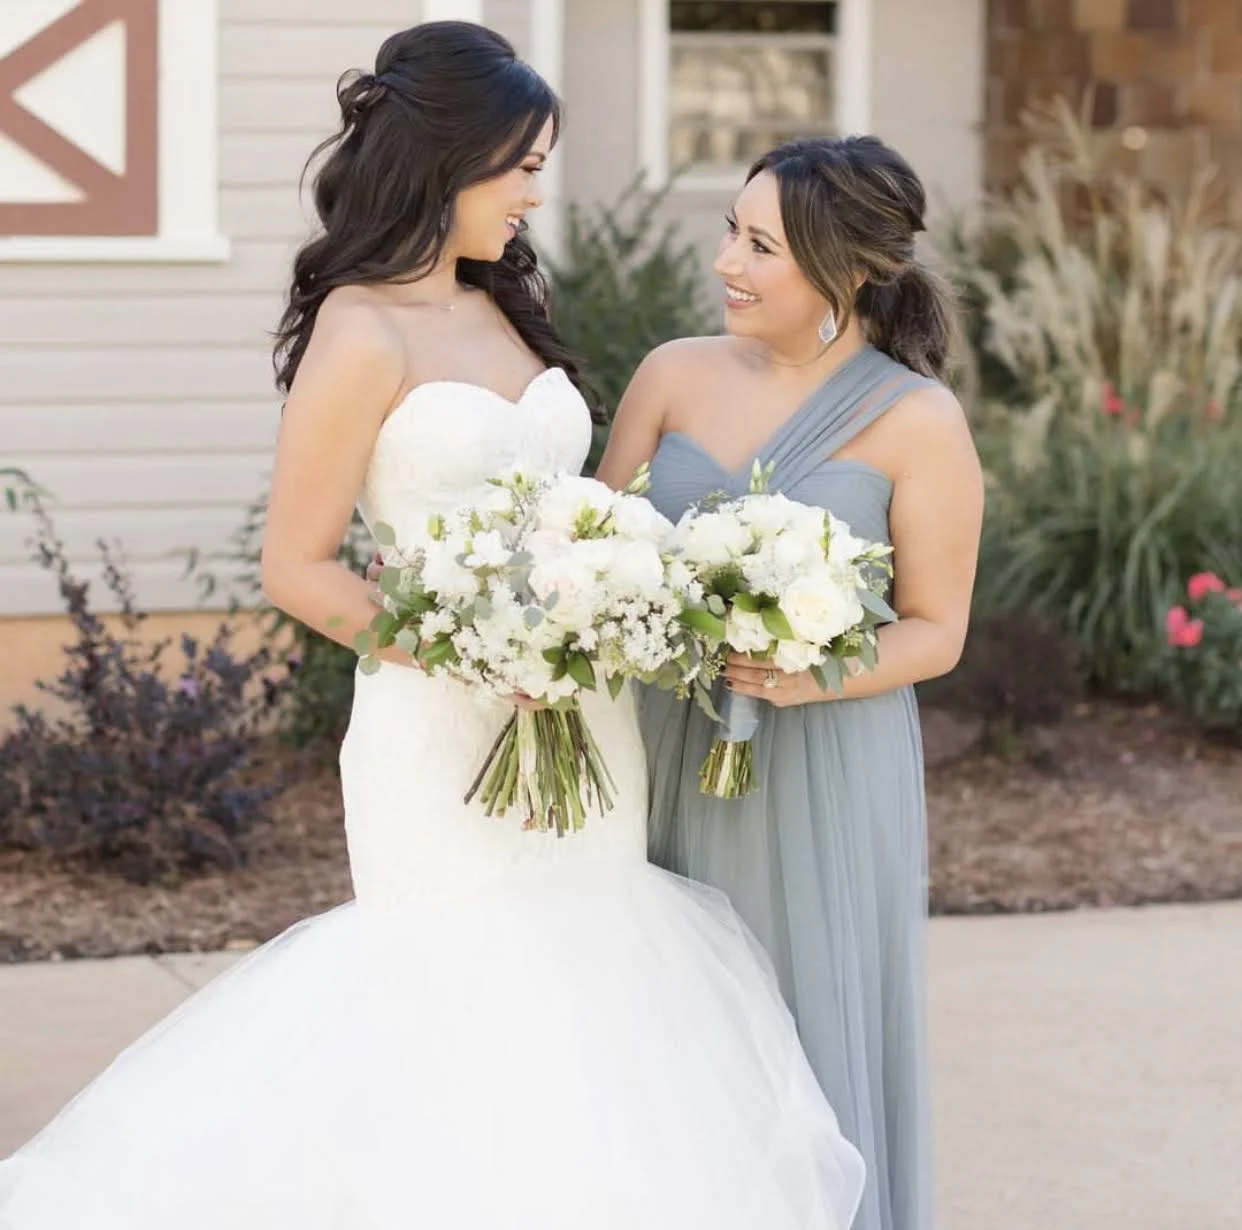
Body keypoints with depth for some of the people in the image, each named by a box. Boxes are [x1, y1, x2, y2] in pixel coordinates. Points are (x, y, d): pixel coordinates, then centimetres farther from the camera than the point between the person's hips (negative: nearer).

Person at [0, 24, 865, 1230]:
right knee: (473, 997, -4)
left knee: (578, 1003, 8)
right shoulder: (362, 334, -10)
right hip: (448, 734, -7)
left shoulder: (506, 307, 12)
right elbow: (298, 569, -10)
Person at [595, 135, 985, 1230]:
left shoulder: (917, 423, -7)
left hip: (825, 778, -3)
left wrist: (816, 677, -21)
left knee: (816, 1043, 4)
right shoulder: (676, 376, 3)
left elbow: (935, 631, -4)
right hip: (672, 760, 3)